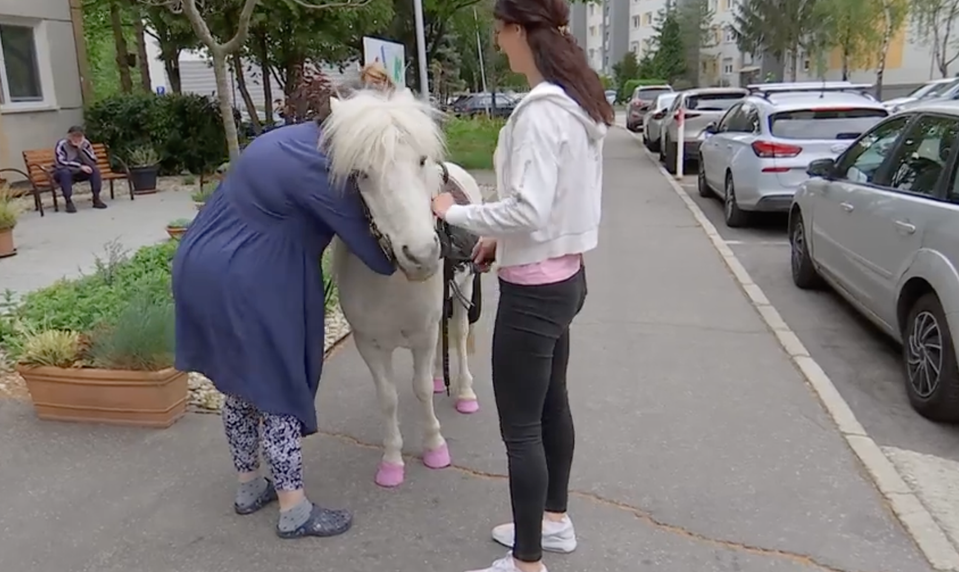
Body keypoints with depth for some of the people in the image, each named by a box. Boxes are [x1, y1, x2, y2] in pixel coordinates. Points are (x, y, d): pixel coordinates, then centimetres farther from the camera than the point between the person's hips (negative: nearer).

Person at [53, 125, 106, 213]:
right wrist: (80, 166, -34)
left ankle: (96, 199, -19)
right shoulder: (61, 144, -18)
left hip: (79, 173, 4)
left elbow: (93, 162, -18)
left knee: (95, 170, -23)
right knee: (65, 172, -37)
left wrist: (81, 148, -28)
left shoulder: (85, 144, -8)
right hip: (62, 173, -3)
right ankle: (69, 202, -32)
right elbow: (60, 163, -28)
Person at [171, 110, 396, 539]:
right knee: (277, 390, 0)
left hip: (203, 269, 10)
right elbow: (366, 240, -13)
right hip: (245, 287, -10)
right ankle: (294, 511, 12)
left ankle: (248, 487, 34)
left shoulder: (295, 141, 12)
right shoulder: (319, 168, -19)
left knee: (240, 385, 19)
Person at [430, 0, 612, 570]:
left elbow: (527, 211, -28)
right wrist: (504, 238, 11)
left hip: (534, 288, -10)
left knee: (520, 427, 2)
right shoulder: (580, 100, 9)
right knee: (552, 403, 22)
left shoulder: (542, 110, -22)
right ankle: (554, 520, 40)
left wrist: (455, 212, -14)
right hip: (564, 276, 10)